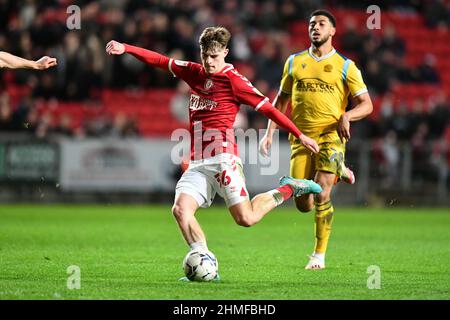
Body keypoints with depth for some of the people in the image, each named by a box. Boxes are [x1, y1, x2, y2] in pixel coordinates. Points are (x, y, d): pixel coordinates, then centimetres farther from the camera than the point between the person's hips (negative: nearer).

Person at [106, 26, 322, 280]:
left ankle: (288, 189, 13)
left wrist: (300, 136, -1)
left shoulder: (234, 80, -3)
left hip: (223, 158, -6)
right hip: (198, 164, 6)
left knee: (246, 218, -11)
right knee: (181, 209, -15)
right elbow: (160, 61, 16)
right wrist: (125, 48, 5)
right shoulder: (194, 73, 14)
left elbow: (268, 108, -2)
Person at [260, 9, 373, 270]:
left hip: (331, 135, -3)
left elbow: (366, 105, 0)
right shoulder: (294, 62, 12)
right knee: (304, 205, 1)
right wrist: (270, 133, 9)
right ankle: (337, 171, 33)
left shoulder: (345, 66, 3)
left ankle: (320, 254, -6)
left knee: (321, 194, -20)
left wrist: (346, 116, -20)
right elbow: (282, 100, 20)